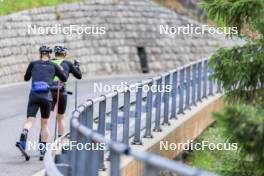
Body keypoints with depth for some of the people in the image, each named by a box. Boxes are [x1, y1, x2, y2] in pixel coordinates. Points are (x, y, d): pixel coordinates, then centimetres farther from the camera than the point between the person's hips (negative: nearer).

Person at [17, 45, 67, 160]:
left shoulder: (33, 64, 12)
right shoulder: (54, 66, 11)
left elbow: (26, 78, 24)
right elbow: (64, 79, 21)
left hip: (34, 95, 0)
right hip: (47, 96, 0)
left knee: (30, 121, -8)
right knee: (45, 124, 14)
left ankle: (23, 135, -41)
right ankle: (43, 151, 12)